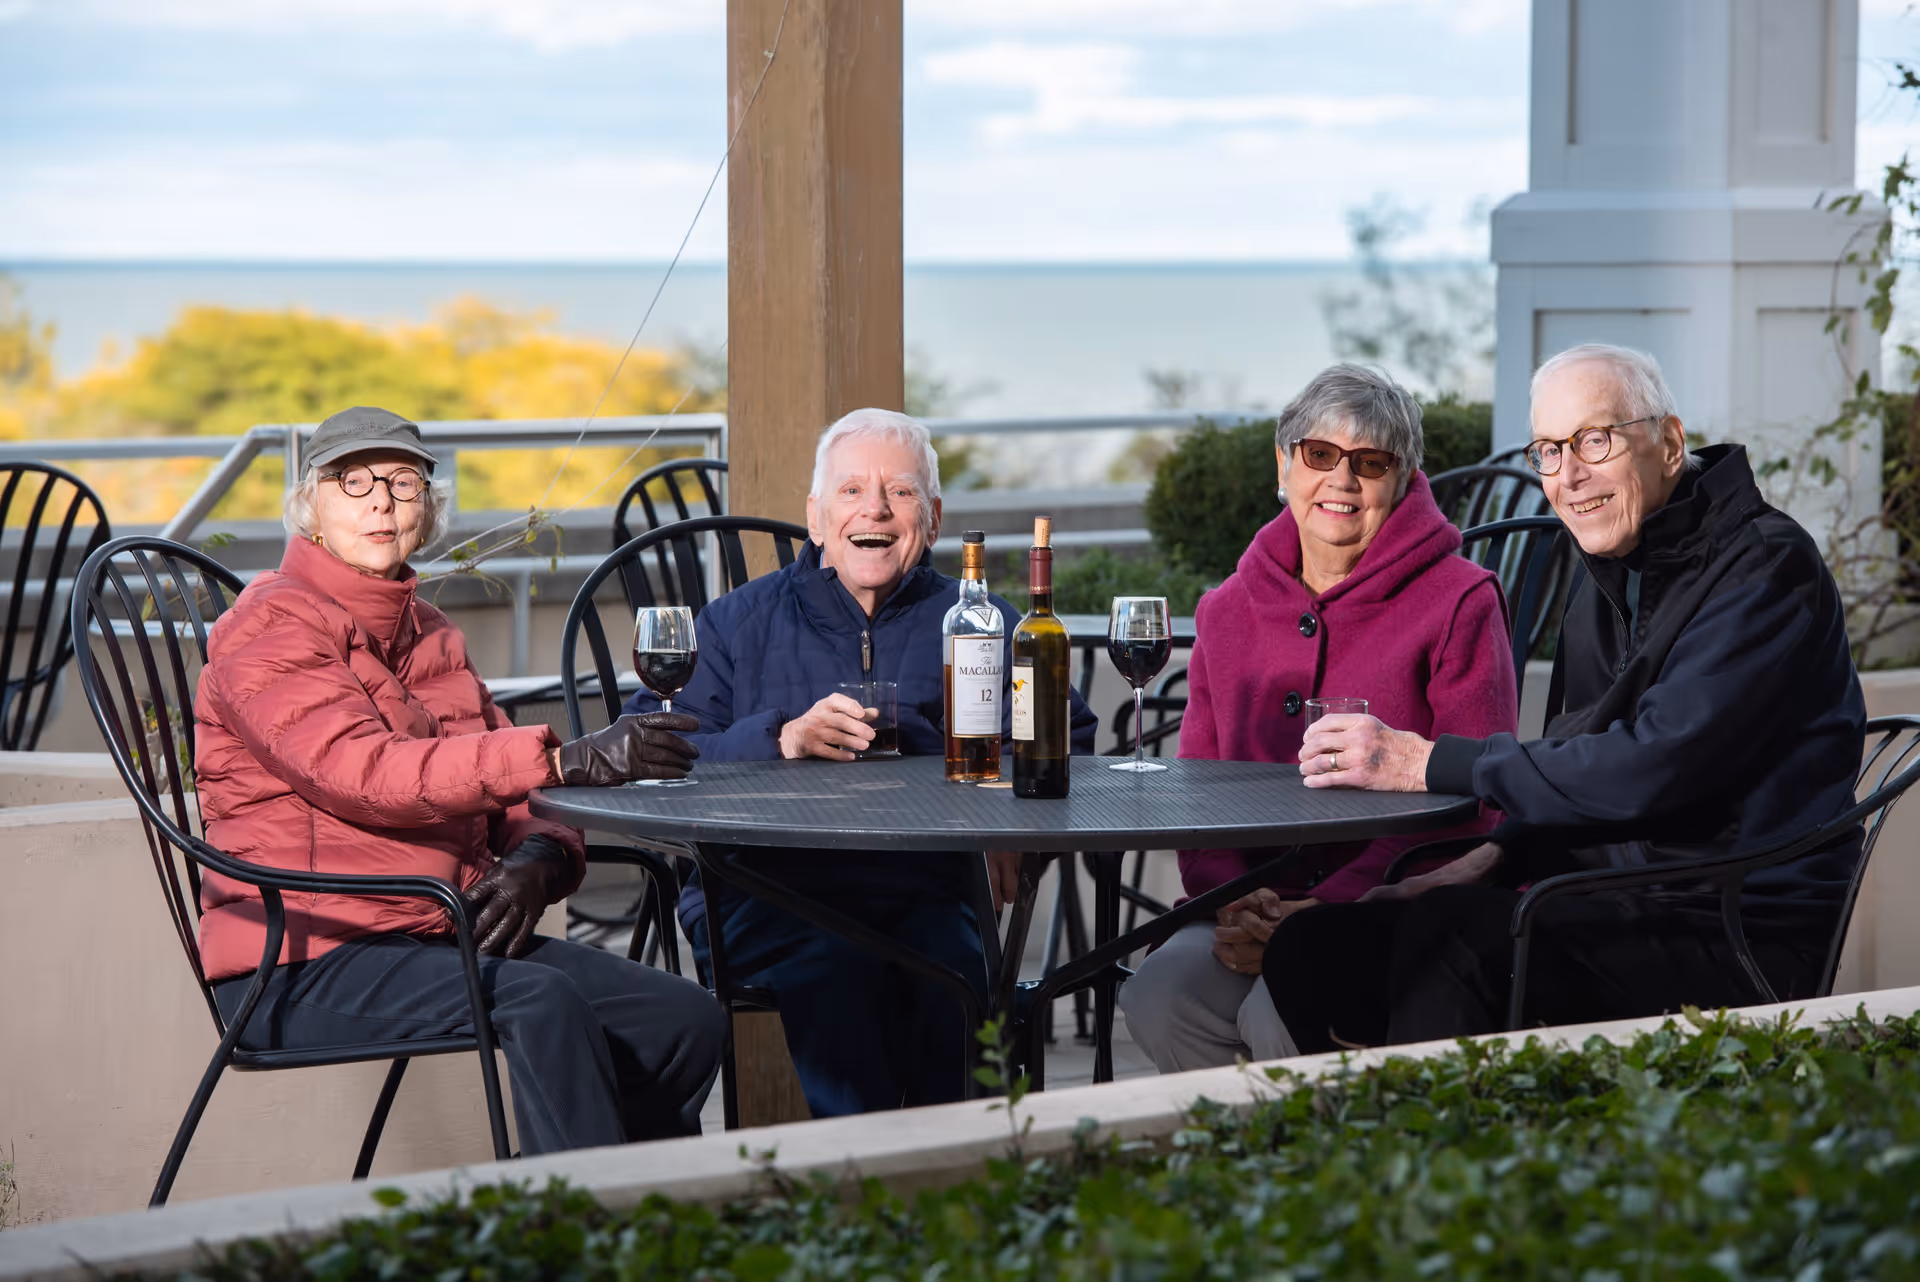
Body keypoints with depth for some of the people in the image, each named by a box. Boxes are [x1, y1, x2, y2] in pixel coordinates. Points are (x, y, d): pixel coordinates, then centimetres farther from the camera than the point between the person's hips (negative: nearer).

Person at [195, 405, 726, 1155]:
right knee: (544, 1004, -33)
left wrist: (536, 860, -5)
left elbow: (505, 793, 22)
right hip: (303, 963, -8)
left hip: (445, 932, 8)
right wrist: (567, 759, -34)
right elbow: (362, 771, -23)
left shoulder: (429, 635, 21)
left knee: (687, 1020, -11)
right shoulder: (270, 629, -5)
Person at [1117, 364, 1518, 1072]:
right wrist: (1231, 897, -10)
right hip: (1259, 905, 4)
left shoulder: (1459, 603, -1)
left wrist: (1329, 908, -19)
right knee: (1160, 996, -25)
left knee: (1280, 1020, -31)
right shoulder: (1229, 609, 15)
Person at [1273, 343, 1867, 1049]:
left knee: (1449, 934, -29)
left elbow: (1652, 770, -23)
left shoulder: (1765, 568, -13)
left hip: (1744, 932, -8)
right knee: (1311, 944, -3)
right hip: (1625, 907, 8)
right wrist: (1496, 858, 0)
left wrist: (1431, 762, -19)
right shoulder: (1608, 579, 15)